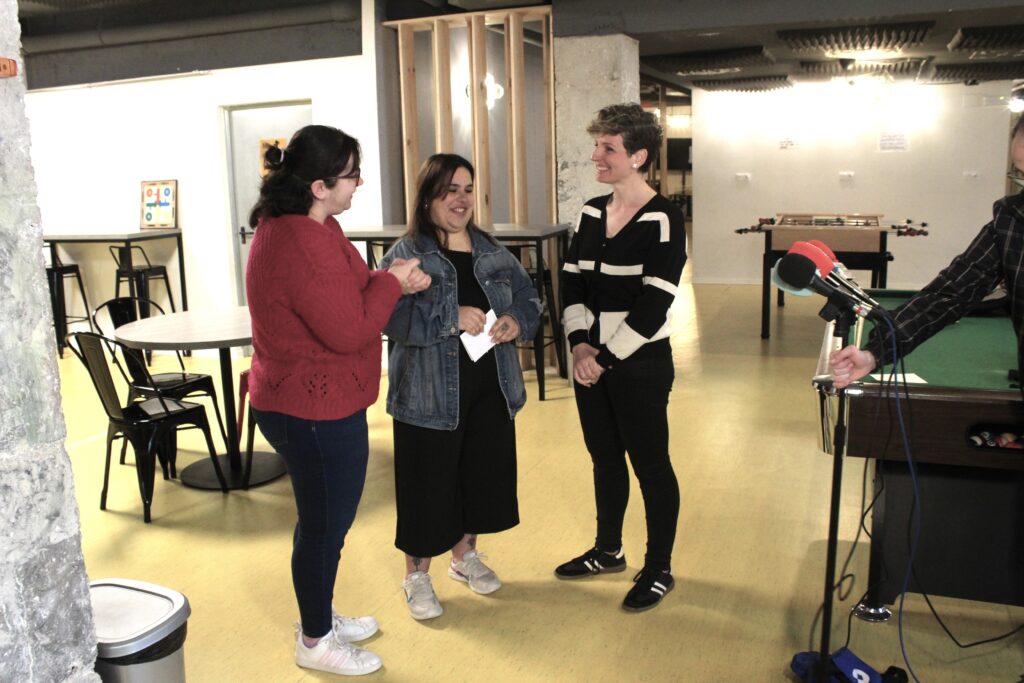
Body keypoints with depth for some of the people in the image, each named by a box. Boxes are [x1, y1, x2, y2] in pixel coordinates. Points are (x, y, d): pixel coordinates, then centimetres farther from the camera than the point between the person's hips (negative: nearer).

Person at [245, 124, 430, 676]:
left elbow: (343, 294, 16)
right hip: (315, 410, -11)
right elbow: (350, 330, -26)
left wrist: (393, 281, 2)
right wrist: (392, 283, -12)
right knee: (325, 524, 7)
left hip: (305, 402, 11)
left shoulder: (299, 226, 8)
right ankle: (315, 642, 28)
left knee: (322, 520, 23)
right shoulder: (301, 244, -27)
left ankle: (319, 620, 42)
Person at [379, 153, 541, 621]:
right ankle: (417, 574, 25)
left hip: (491, 389, 6)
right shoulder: (405, 255, -8)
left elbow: (528, 297, 12)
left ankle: (464, 555, 39)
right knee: (428, 483, 4)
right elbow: (391, 315, -21)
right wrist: (451, 318, -28)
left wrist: (516, 321, -10)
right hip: (429, 394, -5)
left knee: (482, 472, 16)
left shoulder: (492, 252, 9)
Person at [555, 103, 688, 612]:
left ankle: (658, 570, 24)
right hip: (590, 360, 7)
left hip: (639, 363, -6)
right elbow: (572, 281, 7)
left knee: (650, 465, 6)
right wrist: (580, 343, -7)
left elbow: (654, 304, -18)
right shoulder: (591, 212, 7)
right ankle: (608, 550, 38)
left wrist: (606, 358, -16)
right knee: (605, 459, 19)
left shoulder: (662, 219, -13)